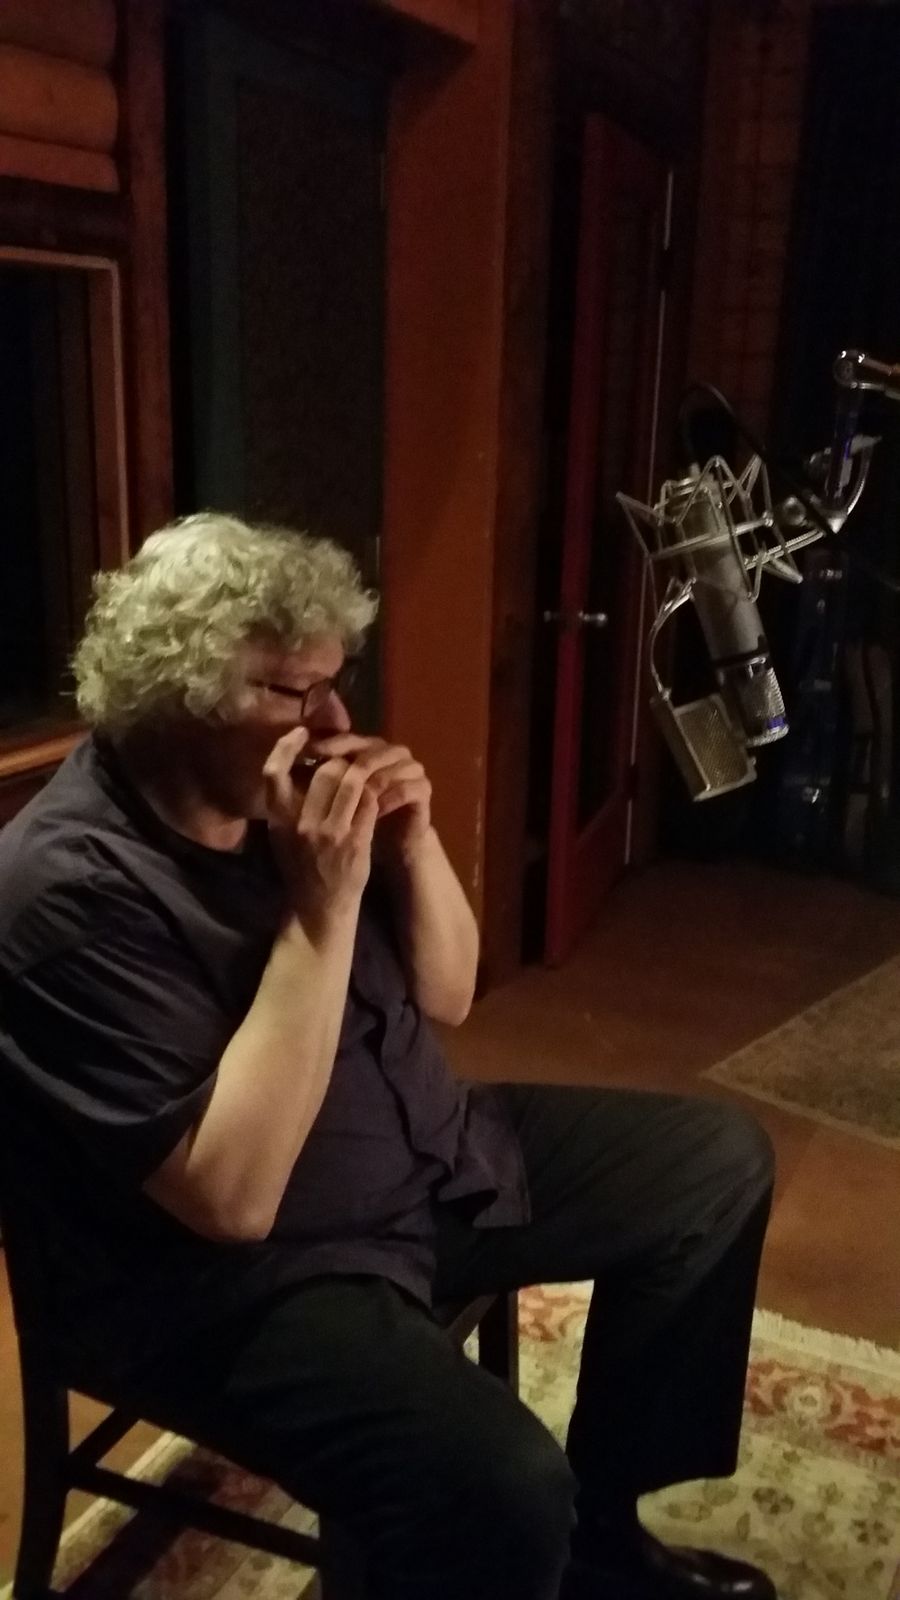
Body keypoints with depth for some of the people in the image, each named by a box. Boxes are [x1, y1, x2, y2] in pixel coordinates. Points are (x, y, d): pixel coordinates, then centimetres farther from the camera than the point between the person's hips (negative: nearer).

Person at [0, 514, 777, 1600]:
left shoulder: (296, 788, -3)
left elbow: (446, 995, 6)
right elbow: (233, 1196, -29)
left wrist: (413, 843, -13)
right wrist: (322, 906, -31)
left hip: (433, 1152, 8)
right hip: (233, 1274, -8)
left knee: (718, 1163, 10)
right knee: (503, 1492, -32)